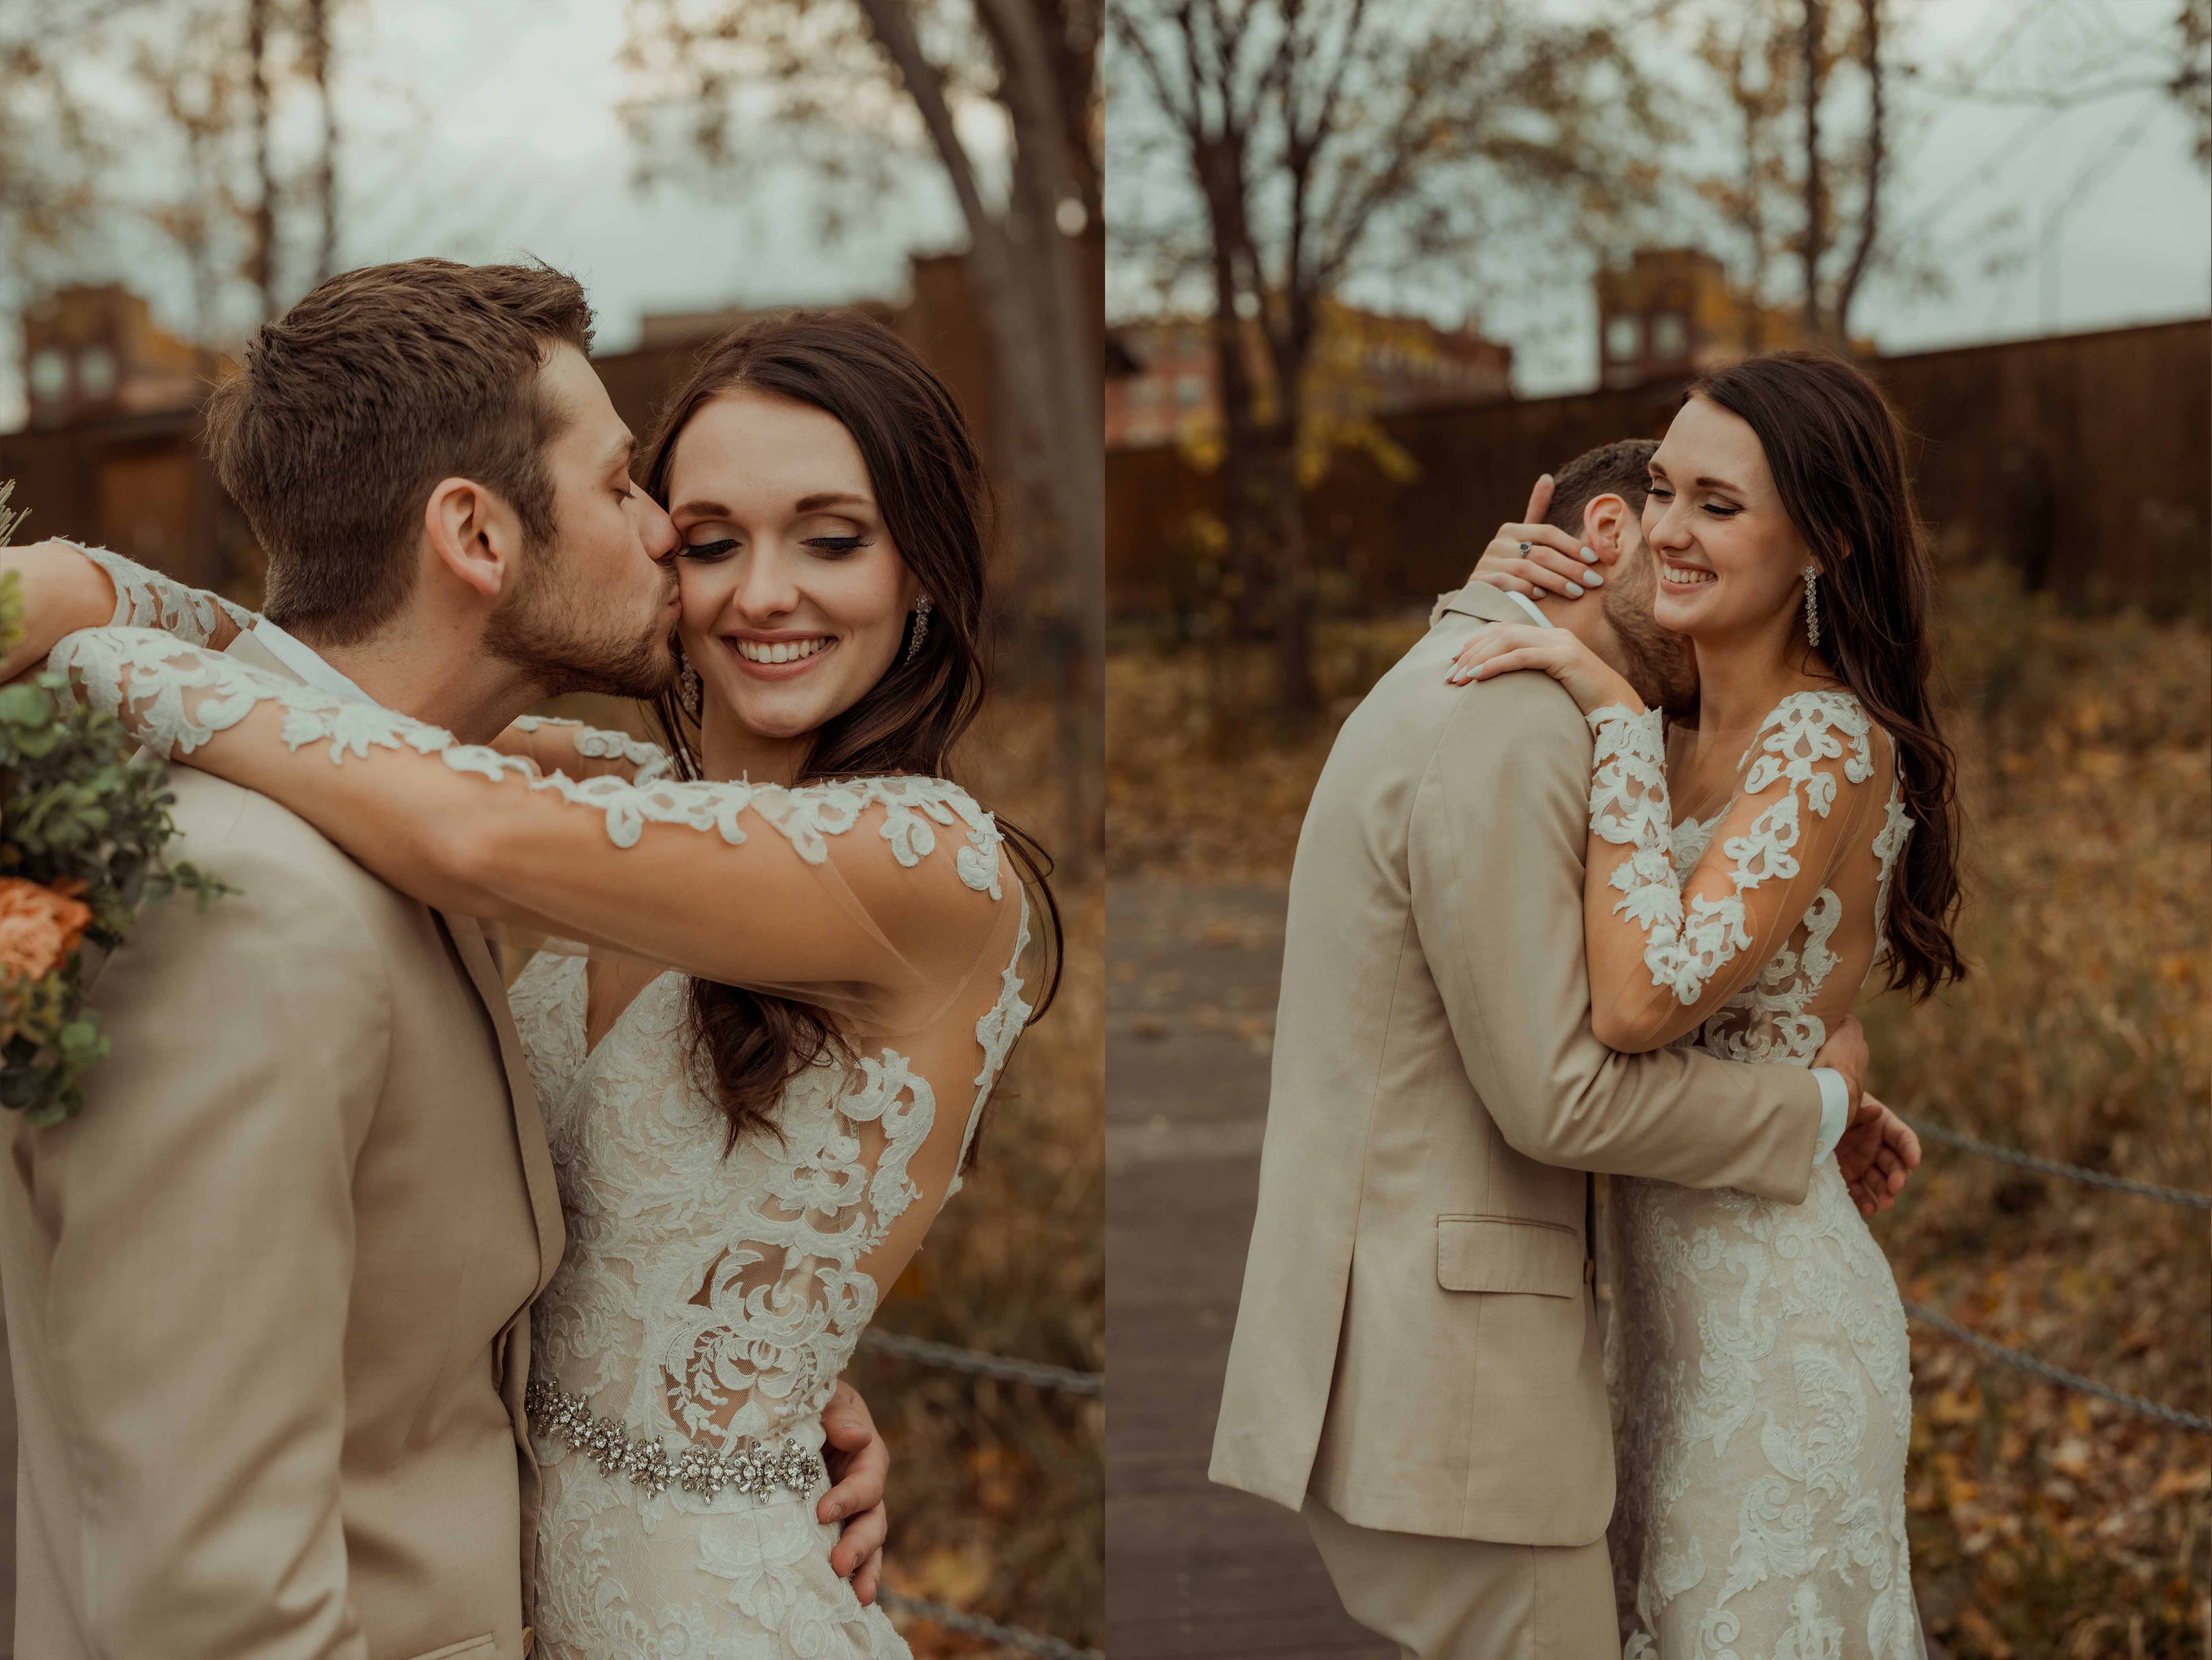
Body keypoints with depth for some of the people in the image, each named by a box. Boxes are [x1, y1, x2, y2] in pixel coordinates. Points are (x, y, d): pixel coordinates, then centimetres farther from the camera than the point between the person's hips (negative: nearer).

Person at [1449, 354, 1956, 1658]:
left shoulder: (1830, 744, -18)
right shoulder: (1678, 745, 6)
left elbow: (1643, 1000, -29)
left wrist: (1615, 712, -21)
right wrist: (1514, 604, 6)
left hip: (1765, 1301, -8)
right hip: (1657, 1279, 8)